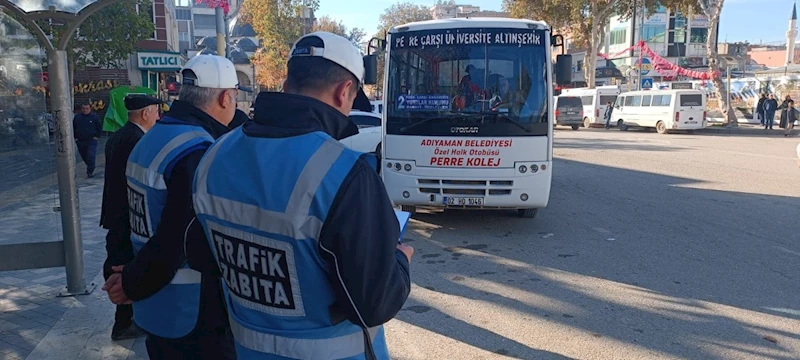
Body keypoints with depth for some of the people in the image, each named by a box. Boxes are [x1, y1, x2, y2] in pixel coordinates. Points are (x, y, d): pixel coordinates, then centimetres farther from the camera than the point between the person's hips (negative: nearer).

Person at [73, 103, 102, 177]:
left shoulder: (94, 117, -4)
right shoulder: (77, 117, 3)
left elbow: (100, 127, 4)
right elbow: (73, 128, 13)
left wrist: (97, 136, -4)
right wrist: (75, 137, 6)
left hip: (91, 141, -3)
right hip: (80, 142, 4)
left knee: (91, 156, -12)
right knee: (84, 157, 14)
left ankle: (90, 171, -4)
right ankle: (90, 168, 34)